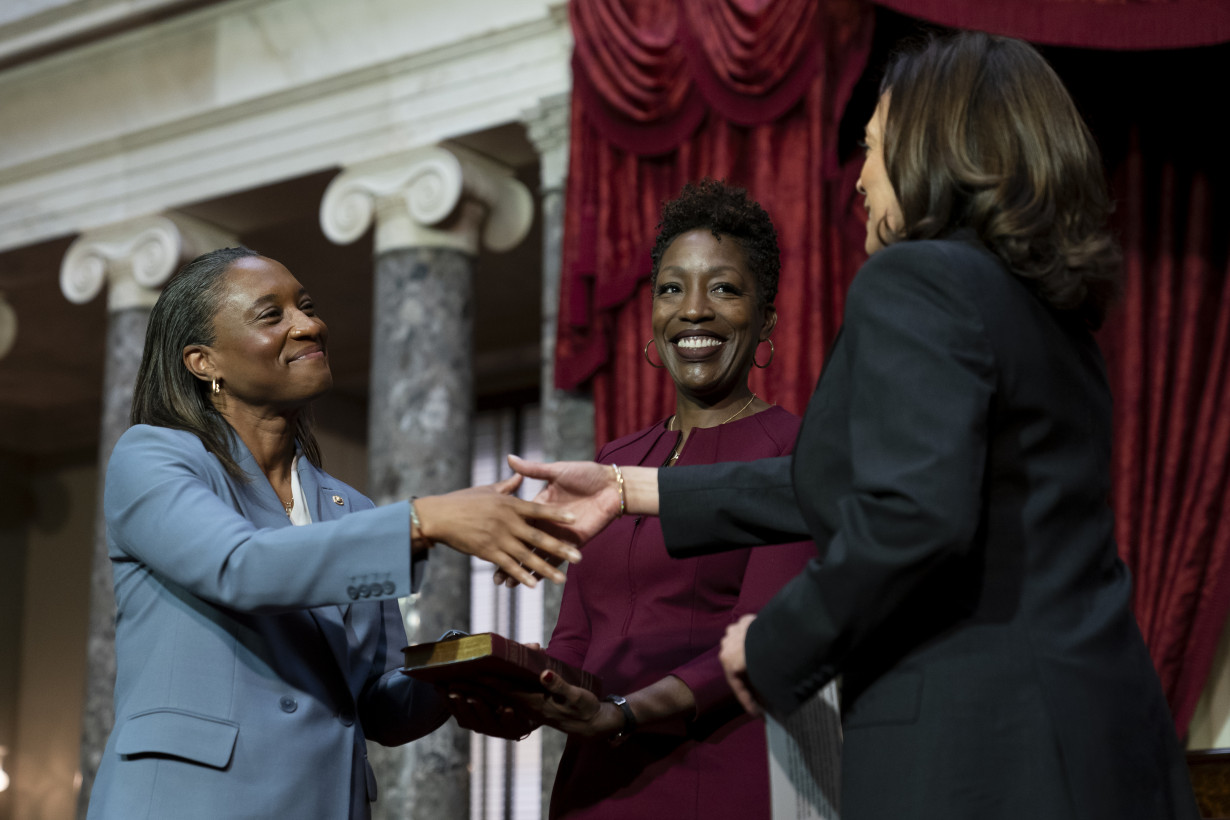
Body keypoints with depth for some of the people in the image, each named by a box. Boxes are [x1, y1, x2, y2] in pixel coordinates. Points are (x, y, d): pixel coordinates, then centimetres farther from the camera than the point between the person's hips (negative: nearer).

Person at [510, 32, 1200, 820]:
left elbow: (912, 516, -24)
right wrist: (629, 488, 27)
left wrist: (771, 646, -9)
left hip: (975, 754, -8)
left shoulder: (913, 281, -10)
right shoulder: (1050, 311, 18)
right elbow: (853, 481, 23)